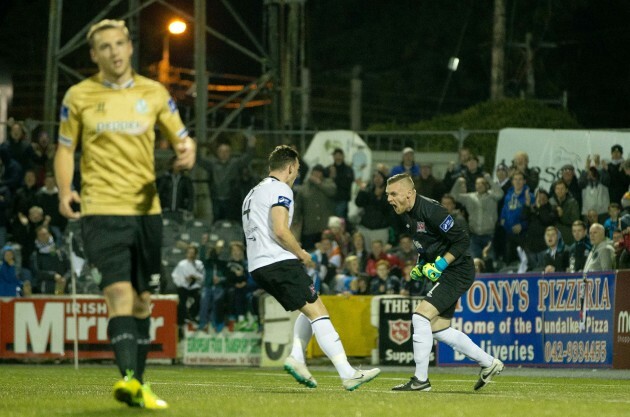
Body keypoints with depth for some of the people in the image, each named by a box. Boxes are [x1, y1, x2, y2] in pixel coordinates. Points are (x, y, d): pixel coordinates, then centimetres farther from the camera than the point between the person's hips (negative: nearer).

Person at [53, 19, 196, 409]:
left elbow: (180, 136, 13)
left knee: (143, 300, 9)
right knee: (119, 292, -19)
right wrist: (65, 192, -7)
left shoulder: (154, 93, 8)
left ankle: (138, 384, 19)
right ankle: (129, 378, -30)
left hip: (146, 208, 4)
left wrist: (188, 148, -12)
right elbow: (65, 148, 9)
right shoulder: (79, 96, 2)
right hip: (102, 209, -4)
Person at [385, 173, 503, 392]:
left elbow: (462, 239, -21)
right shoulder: (408, 214, 7)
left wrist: (440, 265, -22)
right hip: (445, 275, 10)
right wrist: (420, 265, 10)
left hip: (457, 271, -10)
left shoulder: (430, 211, -23)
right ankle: (489, 363, 25)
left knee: (421, 316, -18)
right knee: (439, 328, 13)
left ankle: (421, 380, -12)